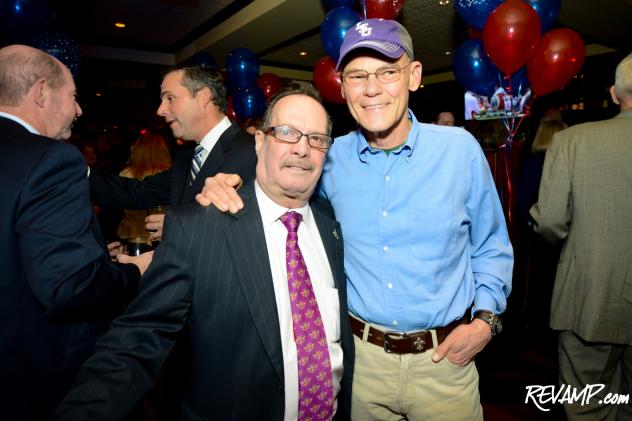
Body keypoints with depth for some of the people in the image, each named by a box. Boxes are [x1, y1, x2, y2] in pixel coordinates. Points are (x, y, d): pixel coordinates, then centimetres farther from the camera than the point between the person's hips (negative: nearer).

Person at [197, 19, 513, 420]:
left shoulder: (460, 148, -7)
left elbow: (491, 249, 4)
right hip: (361, 355, 1)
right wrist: (225, 187, -13)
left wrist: (486, 319, -8)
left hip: (444, 359, 0)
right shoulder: (331, 158, -6)